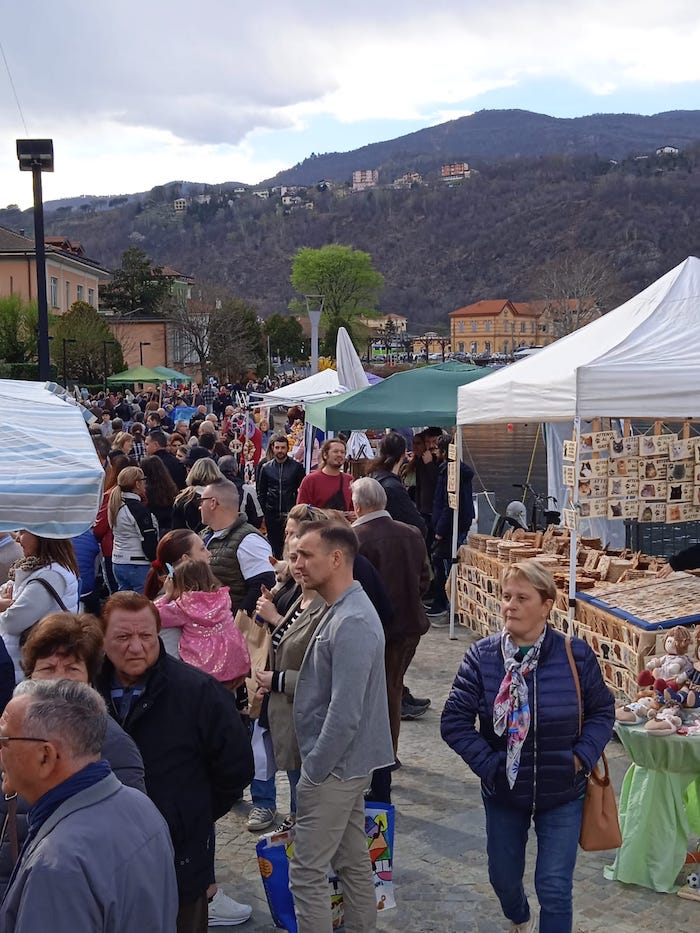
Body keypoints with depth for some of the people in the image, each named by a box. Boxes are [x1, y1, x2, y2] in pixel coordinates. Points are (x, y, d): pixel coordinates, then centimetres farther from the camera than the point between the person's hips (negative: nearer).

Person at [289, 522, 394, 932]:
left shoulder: (351, 623, -24)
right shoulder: (343, 610, 8)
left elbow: (344, 713, -26)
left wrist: (314, 771, -18)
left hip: (335, 766, -10)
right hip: (350, 762, 10)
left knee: (307, 871, 0)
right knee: (354, 861, 19)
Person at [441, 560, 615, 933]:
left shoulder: (575, 655, -13)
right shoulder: (482, 656, -14)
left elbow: (602, 711, 0)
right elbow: (454, 721, -10)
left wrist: (582, 757, -12)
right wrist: (488, 763, -16)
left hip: (562, 794, -2)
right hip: (503, 793, 2)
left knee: (555, 889, 0)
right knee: (503, 877, 21)